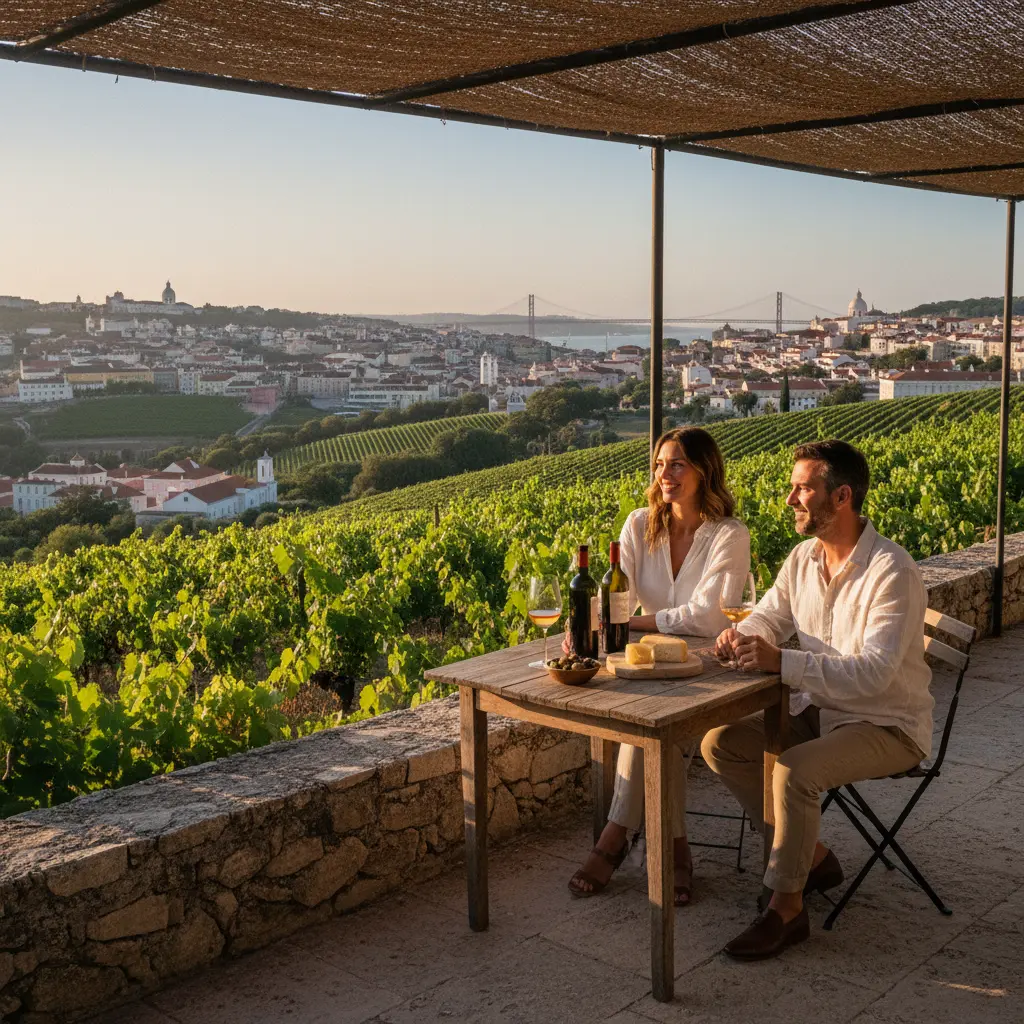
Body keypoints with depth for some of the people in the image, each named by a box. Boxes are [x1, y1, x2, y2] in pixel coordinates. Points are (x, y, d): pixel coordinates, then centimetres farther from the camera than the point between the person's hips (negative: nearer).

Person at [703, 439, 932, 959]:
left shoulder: (892, 572, -23)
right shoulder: (804, 557, 1)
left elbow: (873, 673, -32)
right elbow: (770, 617, 13)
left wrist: (781, 662, -39)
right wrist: (741, 634, -12)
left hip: (888, 725, -8)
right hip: (818, 710, 8)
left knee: (794, 771, -32)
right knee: (719, 744, -5)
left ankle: (786, 907, -11)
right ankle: (812, 856, 7)